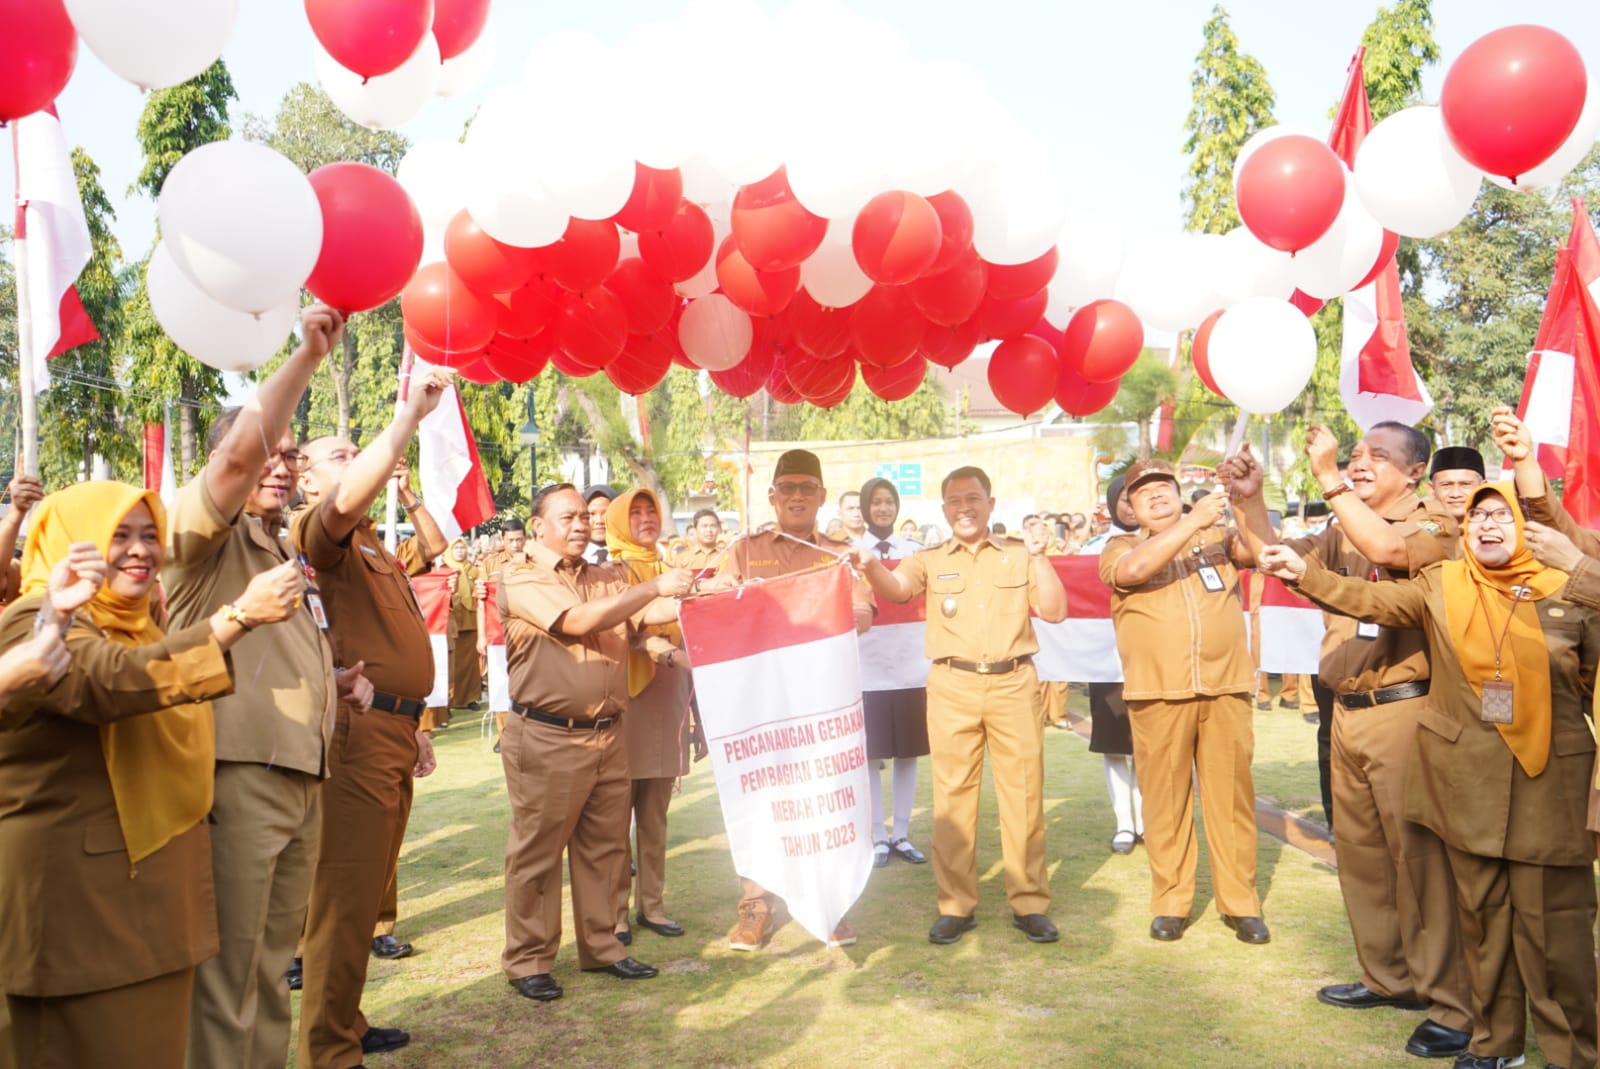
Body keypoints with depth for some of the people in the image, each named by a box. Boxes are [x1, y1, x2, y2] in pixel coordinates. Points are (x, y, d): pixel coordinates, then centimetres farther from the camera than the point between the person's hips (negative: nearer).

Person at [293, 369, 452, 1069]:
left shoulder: (374, 549, 23)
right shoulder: (319, 534, -6)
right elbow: (347, 500, -31)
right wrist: (411, 414, -33)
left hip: (393, 731, 10)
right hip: (358, 731, -10)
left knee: (367, 892, 18)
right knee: (345, 899, -4)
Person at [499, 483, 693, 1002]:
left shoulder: (609, 579, 14)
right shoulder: (521, 582, -7)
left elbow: (650, 615, 5)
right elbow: (579, 621, -20)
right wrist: (654, 586, -22)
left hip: (606, 735, 6)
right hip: (547, 739, -6)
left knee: (604, 846, 14)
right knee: (537, 852, 4)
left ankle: (600, 945, 28)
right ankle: (527, 960, 16)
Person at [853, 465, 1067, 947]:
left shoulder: (1017, 557, 12)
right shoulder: (929, 560, 9)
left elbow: (1054, 612, 5)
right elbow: (897, 588, -11)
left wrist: (1038, 558, -5)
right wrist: (871, 567, -33)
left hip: (1014, 682, 1)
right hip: (952, 686, 0)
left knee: (1023, 793, 4)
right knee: (953, 794, 3)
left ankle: (1029, 901, 16)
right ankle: (955, 904, 13)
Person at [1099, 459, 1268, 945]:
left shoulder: (1217, 536, 14)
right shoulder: (1119, 547, 7)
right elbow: (1135, 568, -15)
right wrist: (1193, 520, -19)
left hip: (1226, 690, 1)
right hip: (1158, 694, -1)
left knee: (1232, 796, 5)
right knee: (1166, 800, 5)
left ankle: (1240, 902, 16)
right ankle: (1170, 902, 17)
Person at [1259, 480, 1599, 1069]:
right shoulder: (1441, 584, 4)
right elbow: (1370, 599, -1)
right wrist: (1304, 571, -12)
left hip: (1548, 779, -2)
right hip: (1467, 776, 2)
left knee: (1553, 919, 2)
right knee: (1481, 910, 11)